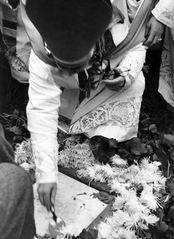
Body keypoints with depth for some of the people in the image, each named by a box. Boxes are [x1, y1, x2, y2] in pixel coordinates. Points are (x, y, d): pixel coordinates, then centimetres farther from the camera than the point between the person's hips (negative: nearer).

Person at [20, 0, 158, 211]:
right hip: (69, 94, 1)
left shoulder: (119, 33, -41)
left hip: (110, 85, 0)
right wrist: (46, 174, -47)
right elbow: (42, 110, -42)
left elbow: (137, 46, -16)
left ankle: (109, 136, 1)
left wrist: (127, 74, -38)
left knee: (136, 83, -18)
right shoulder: (41, 57, -42)